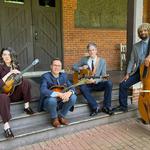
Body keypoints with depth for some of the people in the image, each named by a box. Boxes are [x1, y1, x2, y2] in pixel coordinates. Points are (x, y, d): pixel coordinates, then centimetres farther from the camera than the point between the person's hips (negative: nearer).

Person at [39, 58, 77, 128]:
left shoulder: (64, 75, 3)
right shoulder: (45, 76, -14)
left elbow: (71, 87, -3)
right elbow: (43, 91, -30)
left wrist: (69, 93, -29)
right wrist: (59, 94, -38)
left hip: (61, 102, 4)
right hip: (48, 102, -4)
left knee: (73, 97, -21)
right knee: (52, 100, -38)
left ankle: (61, 116, 1)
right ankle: (54, 118, -5)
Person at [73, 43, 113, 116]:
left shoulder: (102, 61, 0)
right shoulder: (84, 59, 4)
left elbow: (103, 76, -7)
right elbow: (74, 67, 9)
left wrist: (95, 80, -25)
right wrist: (81, 68, -12)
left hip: (98, 84, 0)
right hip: (88, 84, 0)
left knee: (109, 83, -29)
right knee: (82, 87, -33)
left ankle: (106, 107, -18)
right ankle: (95, 107, -26)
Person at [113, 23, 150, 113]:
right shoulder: (136, 46, 12)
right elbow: (132, 61, 9)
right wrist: (128, 74, 1)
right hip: (138, 71, 4)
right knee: (123, 85, -5)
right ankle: (123, 106, 11)